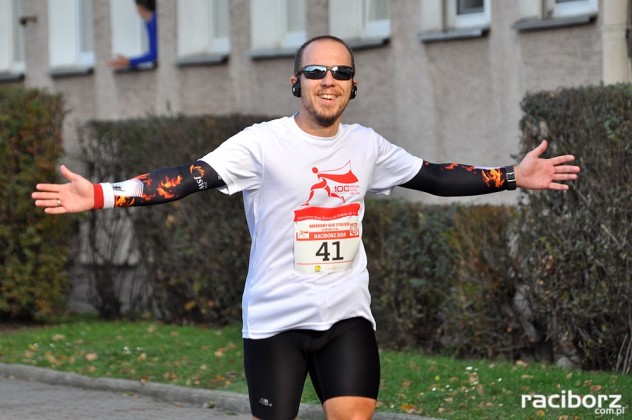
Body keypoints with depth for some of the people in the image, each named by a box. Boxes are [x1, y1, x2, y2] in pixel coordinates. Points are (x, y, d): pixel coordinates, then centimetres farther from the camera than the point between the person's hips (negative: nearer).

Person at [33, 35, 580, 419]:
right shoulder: (263, 143, -9)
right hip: (275, 317, -3)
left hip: (347, 315, 3)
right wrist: (101, 195, -31)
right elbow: (190, 177, -18)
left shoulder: (366, 145, 6)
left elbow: (433, 176, 17)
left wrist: (514, 176, 14)